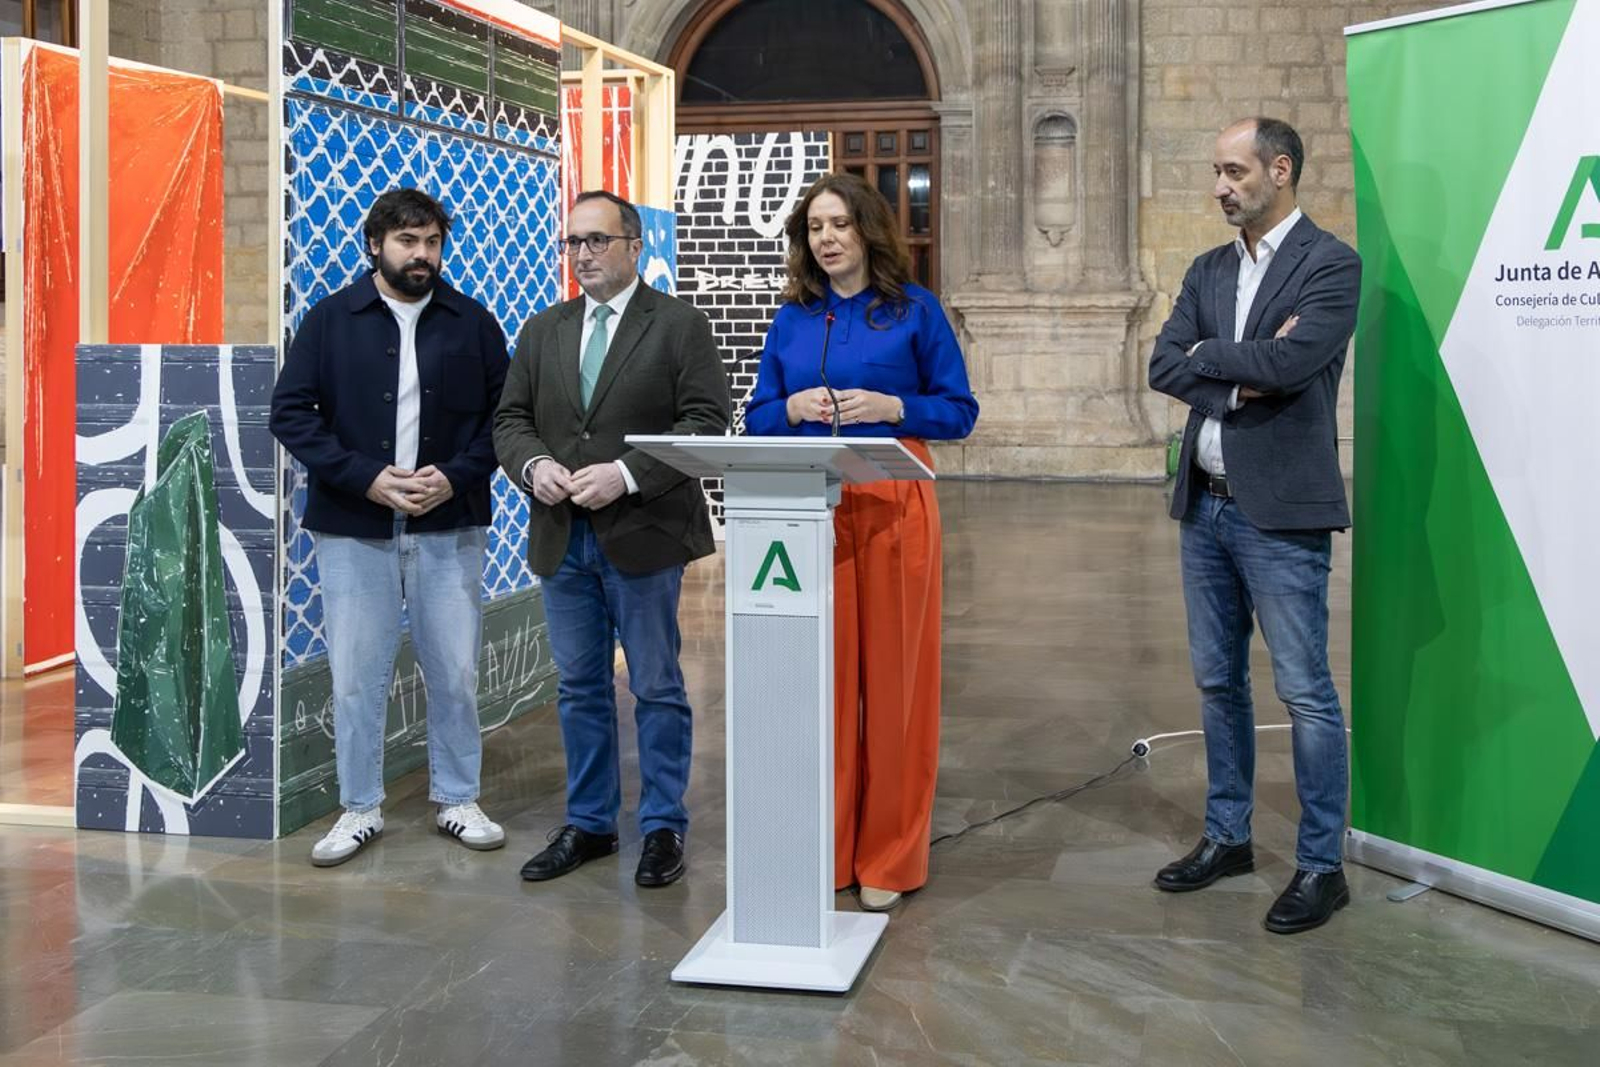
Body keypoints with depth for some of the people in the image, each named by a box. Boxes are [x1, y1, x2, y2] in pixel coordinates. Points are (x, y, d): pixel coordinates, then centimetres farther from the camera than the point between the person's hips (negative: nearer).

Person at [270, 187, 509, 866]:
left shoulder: (471, 323, 7)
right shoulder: (331, 319, 3)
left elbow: (501, 414, 7)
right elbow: (291, 411, -1)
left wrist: (456, 477, -10)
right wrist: (365, 477, -12)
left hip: (449, 527, 1)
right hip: (353, 528, -1)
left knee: (456, 671, 6)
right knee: (356, 674, 3)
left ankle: (457, 799, 21)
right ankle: (360, 809, 17)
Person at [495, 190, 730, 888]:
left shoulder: (679, 326, -2)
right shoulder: (543, 331, 14)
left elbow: (705, 422, -10)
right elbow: (511, 420, 12)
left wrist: (625, 474, -20)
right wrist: (533, 464, -10)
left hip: (643, 535, -5)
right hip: (562, 537, 5)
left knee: (657, 689, 3)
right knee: (580, 689, 12)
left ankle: (663, 828, 15)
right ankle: (588, 824, 24)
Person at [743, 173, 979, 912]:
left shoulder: (915, 310, 4)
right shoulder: (792, 317, 12)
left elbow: (959, 411, 3)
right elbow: (757, 417, 13)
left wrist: (891, 408, -13)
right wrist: (794, 408, -8)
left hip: (892, 507, -2)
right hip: (810, 510, 3)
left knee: (892, 676, 0)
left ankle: (889, 857, 11)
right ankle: (824, 847, 16)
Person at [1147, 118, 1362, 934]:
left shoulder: (1331, 264, -7)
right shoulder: (1207, 271, 13)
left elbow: (1290, 361, -21)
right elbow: (1163, 367, 2)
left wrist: (1208, 356, -6)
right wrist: (1241, 380, -13)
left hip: (1280, 510, -7)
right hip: (1204, 505, 7)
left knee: (1304, 691, -1)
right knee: (1218, 682, 15)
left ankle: (1322, 865, 10)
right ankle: (1227, 835, 28)